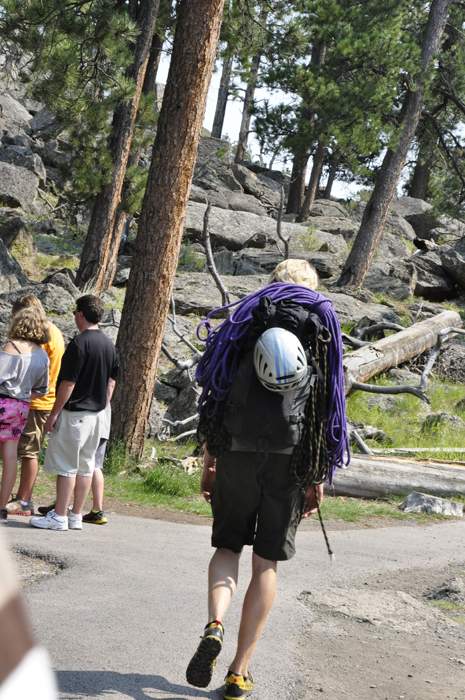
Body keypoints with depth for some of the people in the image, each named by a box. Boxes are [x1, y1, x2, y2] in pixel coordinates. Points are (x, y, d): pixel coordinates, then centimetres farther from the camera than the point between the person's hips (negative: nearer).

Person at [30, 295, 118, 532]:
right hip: (97, 413, 8)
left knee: (66, 466, -3)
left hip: (74, 412, -8)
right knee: (86, 465, 10)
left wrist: (54, 414, -12)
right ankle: (76, 516, 15)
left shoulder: (80, 343, -17)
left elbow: (68, 383, -18)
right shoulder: (109, 344, 9)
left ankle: (59, 517, 0)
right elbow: (111, 383, 13)